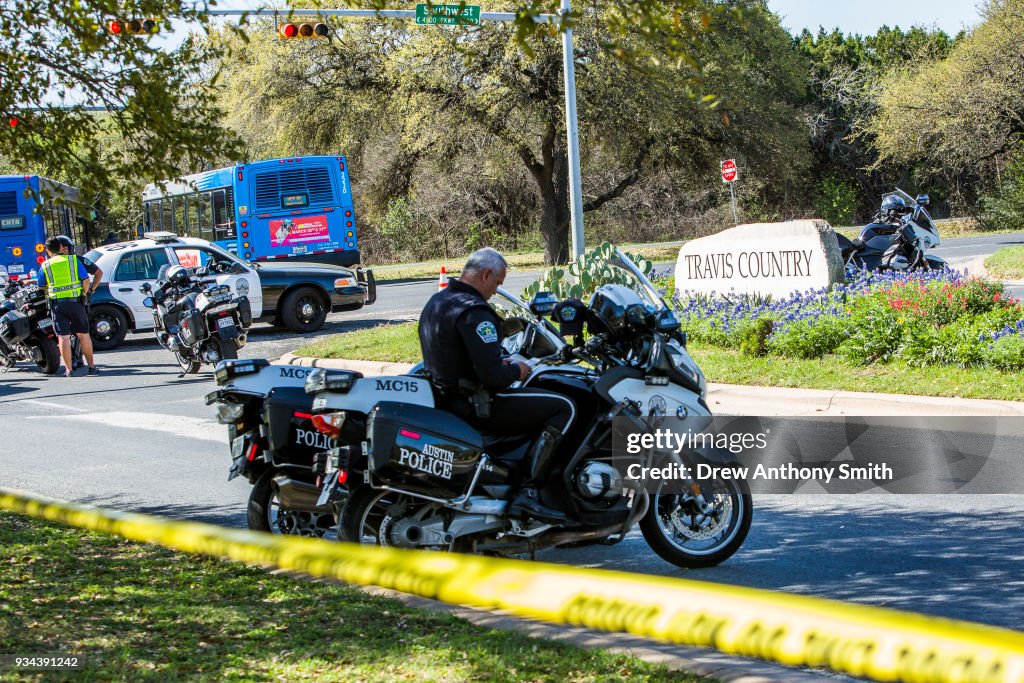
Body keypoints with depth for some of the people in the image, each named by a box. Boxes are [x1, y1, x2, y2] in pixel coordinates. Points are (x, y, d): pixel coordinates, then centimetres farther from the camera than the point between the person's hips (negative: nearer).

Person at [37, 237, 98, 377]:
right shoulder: (74, 260, 3)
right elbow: (86, 280, -3)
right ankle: (91, 366, 14)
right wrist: (85, 292, 13)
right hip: (76, 302, 0)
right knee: (83, 334, 10)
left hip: (57, 304, 0)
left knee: (63, 337, 0)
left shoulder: (45, 265, 4)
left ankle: (68, 369, -1)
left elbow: (40, 286, 8)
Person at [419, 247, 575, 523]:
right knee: (563, 407, -11)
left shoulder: (436, 302, 11)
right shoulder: (474, 312, -21)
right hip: (473, 404, -11)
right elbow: (492, 376, -26)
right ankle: (527, 492, -16)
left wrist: (501, 364, 15)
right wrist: (516, 371, -5)